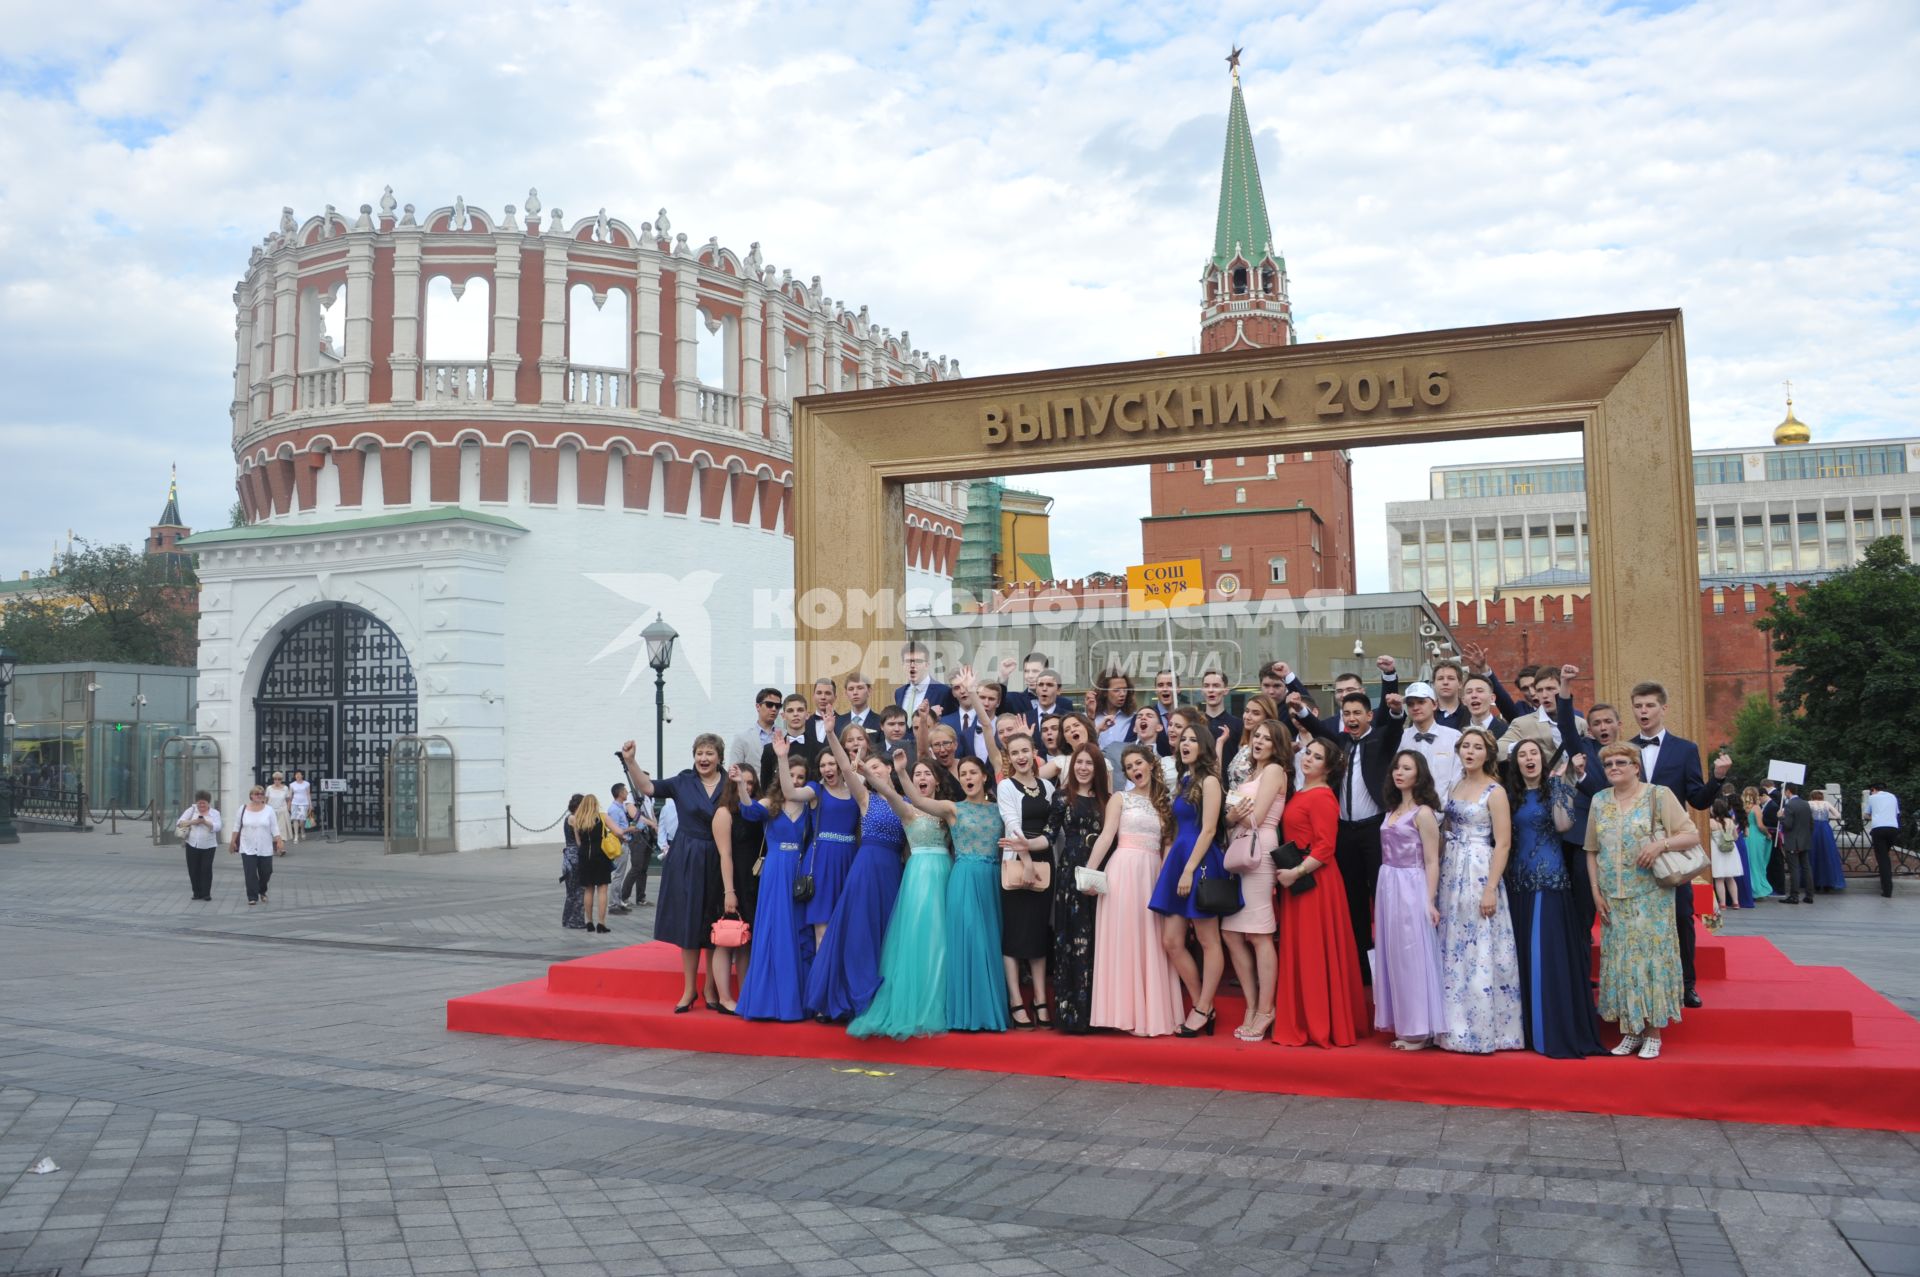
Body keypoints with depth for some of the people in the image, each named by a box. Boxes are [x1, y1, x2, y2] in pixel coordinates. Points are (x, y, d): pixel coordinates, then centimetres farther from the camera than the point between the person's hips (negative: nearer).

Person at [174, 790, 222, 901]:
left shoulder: (215, 813, 4)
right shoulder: (191, 810, 7)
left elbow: (217, 827, -9)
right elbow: (180, 823, -1)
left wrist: (206, 822, -25)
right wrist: (192, 822, -17)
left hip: (208, 846, -2)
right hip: (192, 845, 2)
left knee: (206, 869, -7)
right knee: (193, 870, 3)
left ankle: (206, 893, -1)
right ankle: (197, 893, 14)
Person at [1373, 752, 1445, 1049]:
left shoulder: (1423, 813, -8)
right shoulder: (1392, 810, 13)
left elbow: (1432, 862, -11)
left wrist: (1430, 901, -16)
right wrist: (1383, 893, 10)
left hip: (1411, 889, -7)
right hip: (1388, 888, 7)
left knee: (1412, 956, -2)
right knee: (1393, 957, 9)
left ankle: (1419, 1030, 6)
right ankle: (1403, 1025, 17)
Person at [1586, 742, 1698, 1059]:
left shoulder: (1658, 795, -2)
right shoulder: (1599, 801, 9)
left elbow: (1692, 835, -4)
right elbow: (1591, 851, 12)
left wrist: (1661, 843, -21)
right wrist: (1596, 892, 4)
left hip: (1651, 896, -4)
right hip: (1613, 899, 4)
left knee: (1651, 955, -3)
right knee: (1620, 959, 4)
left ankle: (1653, 1033, 6)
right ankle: (1630, 1031, 13)